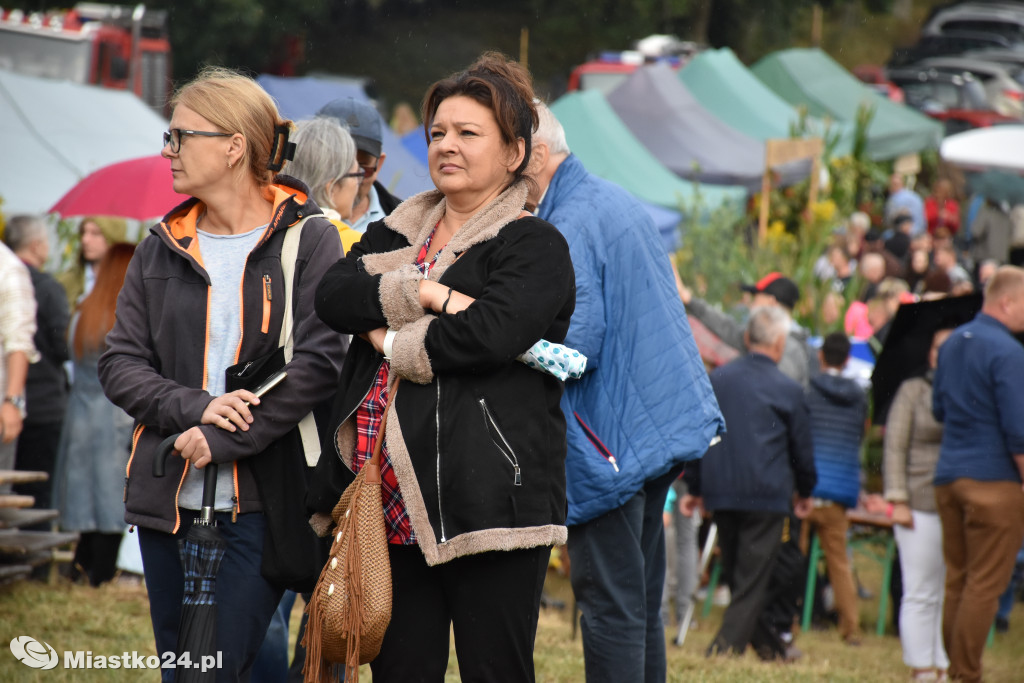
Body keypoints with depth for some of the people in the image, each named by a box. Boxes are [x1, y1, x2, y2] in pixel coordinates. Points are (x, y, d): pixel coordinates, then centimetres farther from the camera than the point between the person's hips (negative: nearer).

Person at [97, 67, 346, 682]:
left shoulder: (310, 241, -2)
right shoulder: (162, 249, 11)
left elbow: (319, 364, -12)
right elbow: (120, 365, 6)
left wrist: (220, 441, -16)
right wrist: (194, 406, -13)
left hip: (260, 502, -5)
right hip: (167, 500, 5)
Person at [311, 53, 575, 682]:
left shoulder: (534, 246, -2)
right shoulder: (399, 233, 19)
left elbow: (491, 332, -19)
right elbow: (333, 294, 1)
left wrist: (392, 342, -7)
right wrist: (423, 292, -14)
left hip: (487, 504, -6)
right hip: (396, 502, 6)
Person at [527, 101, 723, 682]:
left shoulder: (570, 227, -16)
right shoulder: (620, 202, 14)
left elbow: (573, 346, -23)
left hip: (609, 439, -10)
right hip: (659, 429, 10)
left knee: (610, 608, -7)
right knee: (643, 602, 13)